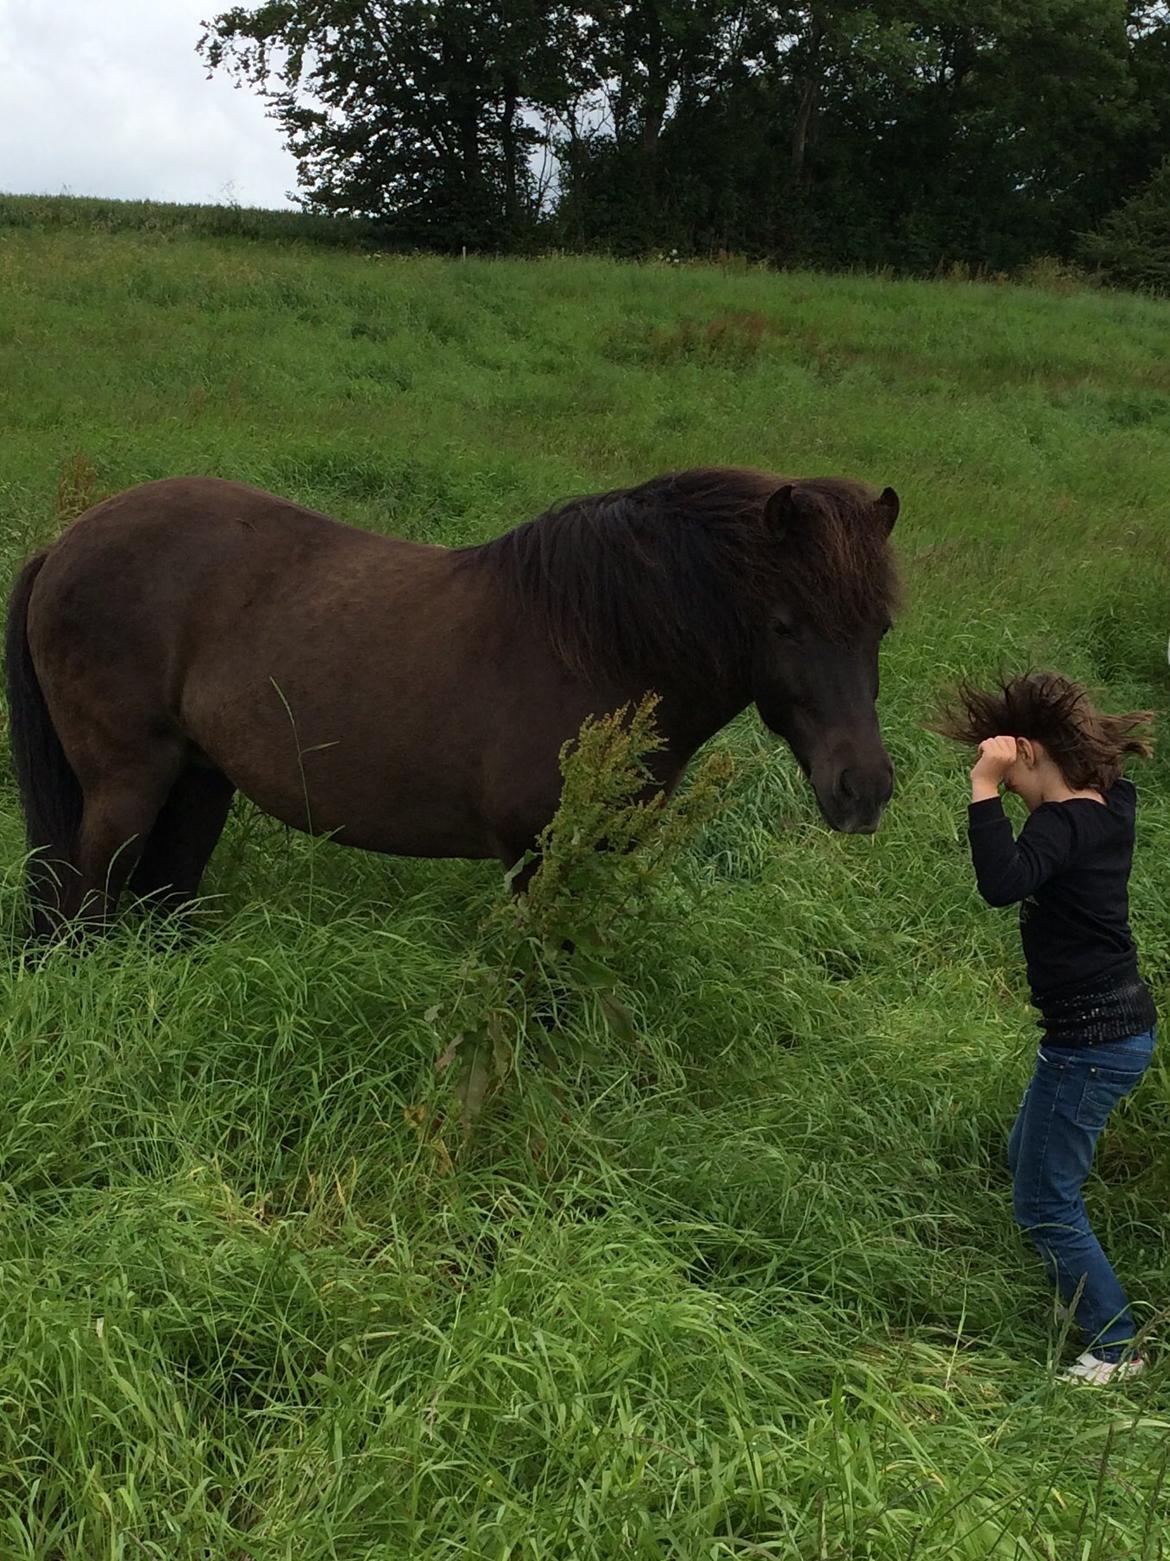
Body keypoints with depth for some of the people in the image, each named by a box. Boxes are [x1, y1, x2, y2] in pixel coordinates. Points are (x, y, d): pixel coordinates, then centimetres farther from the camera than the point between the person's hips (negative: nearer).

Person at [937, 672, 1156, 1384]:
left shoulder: (1066, 824, -23)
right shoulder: (1109, 803, 4)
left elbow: (1003, 883, -42)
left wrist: (986, 786, -36)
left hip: (1091, 1041, -10)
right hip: (1120, 1024, 10)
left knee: (1045, 1202, 0)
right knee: (1029, 1159, 27)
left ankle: (1116, 1347, 10)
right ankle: (1083, 1291, 40)